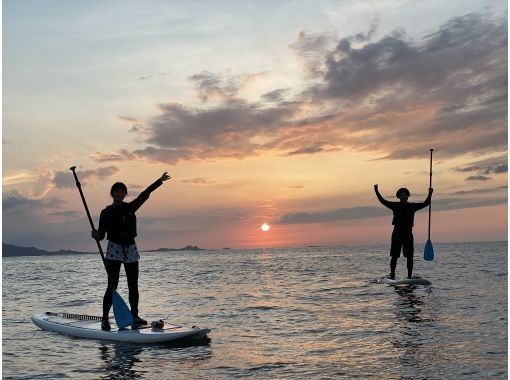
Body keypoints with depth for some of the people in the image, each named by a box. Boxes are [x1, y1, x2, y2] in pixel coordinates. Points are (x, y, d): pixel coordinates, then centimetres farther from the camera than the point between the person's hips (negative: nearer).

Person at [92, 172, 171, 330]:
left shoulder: (130, 207, 8)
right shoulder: (106, 212, 0)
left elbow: (145, 194, 8)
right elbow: (101, 234, 0)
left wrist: (160, 180, 8)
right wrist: (96, 235, -23)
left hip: (131, 249, 4)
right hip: (114, 249, -4)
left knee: (133, 286, 7)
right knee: (112, 286, -9)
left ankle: (134, 316, 17)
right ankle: (105, 319, -4)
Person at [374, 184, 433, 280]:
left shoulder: (412, 206, 9)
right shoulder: (395, 206, 5)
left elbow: (425, 204, 12)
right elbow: (383, 201, 4)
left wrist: (430, 194, 1)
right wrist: (377, 191, -3)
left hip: (408, 234, 1)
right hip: (397, 233, -1)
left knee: (409, 257, -1)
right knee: (394, 257, 0)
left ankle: (409, 276, 4)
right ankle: (392, 275, 8)